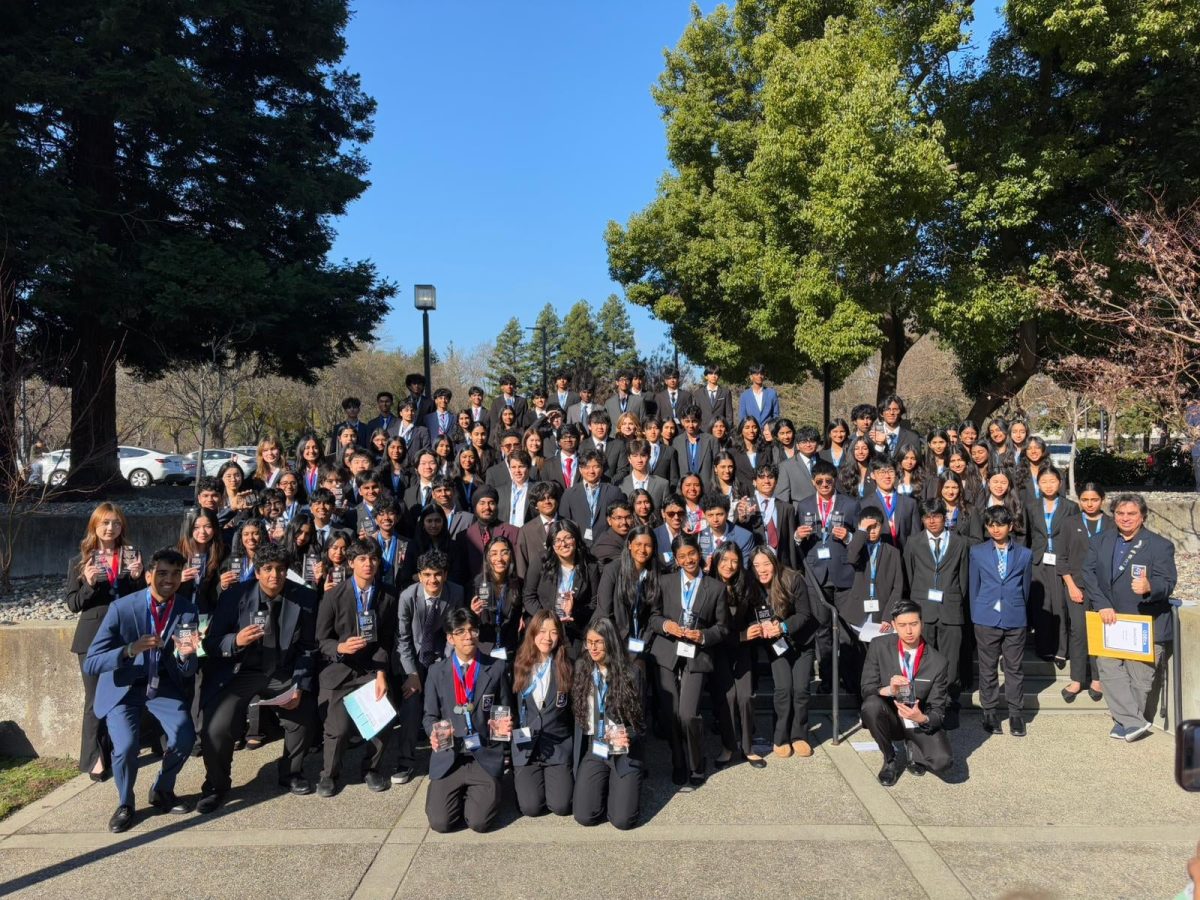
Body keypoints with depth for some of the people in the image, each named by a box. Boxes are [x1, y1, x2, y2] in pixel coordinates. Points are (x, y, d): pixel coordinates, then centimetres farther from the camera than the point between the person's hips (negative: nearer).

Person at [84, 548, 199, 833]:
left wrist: (186, 654, -30)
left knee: (185, 736, -20)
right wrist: (130, 650, -37)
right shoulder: (121, 607, -17)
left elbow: (187, 673, -6)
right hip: (123, 688, -2)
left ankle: (162, 790, 10)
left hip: (164, 686, 2)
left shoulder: (187, 611, -10)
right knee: (126, 745, -23)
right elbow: (91, 664, -20)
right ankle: (125, 804, 7)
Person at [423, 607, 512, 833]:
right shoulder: (436, 671, 3)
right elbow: (430, 716, 7)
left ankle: (477, 793, 21)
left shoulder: (496, 668, 1)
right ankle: (451, 792, 24)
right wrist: (435, 733, -14)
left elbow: (506, 712, 8)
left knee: (480, 822, -14)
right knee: (440, 823, -10)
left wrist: (504, 726, -15)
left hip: (485, 757, -1)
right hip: (448, 757, 1)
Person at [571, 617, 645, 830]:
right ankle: (604, 786, 20)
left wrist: (628, 736, -20)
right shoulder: (581, 669, 1)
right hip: (593, 750, 2)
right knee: (584, 816, -12)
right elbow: (575, 713, 7)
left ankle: (619, 786, 20)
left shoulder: (629, 673, -6)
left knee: (623, 820, -13)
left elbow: (640, 717, -1)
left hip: (624, 752, -2)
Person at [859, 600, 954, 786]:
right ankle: (890, 759, -4)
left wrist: (922, 718, -32)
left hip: (920, 724, 0)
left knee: (943, 761, -27)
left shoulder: (938, 662, -12)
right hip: (890, 720, 0)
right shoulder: (879, 646, -11)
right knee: (871, 704, -33)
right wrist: (889, 690, -32)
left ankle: (913, 748, 12)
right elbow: (866, 690, -10)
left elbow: (938, 711, -8)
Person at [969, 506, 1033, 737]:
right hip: (986, 620, 0)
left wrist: (1019, 611, 13)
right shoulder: (977, 552, 4)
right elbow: (974, 586, 7)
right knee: (988, 668, 7)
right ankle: (989, 712, 17)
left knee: (1014, 668, 6)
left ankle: (1016, 713, 17)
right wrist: (976, 616, 7)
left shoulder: (1024, 554, 5)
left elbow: (1026, 587, 11)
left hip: (1015, 620, 0)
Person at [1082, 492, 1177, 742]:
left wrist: (1149, 588, -35)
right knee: (1109, 670, -6)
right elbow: (1089, 574, 1)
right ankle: (1135, 722, -1)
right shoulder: (1100, 542, 8)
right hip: (1110, 619, 3)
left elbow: (1167, 583, -12)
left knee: (1139, 677, 3)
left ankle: (1125, 721, 19)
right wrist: (1102, 605, -12)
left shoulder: (1161, 545, -3)